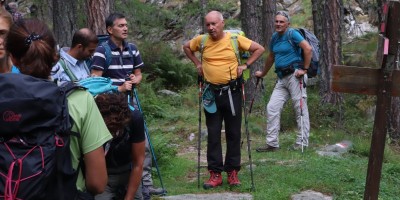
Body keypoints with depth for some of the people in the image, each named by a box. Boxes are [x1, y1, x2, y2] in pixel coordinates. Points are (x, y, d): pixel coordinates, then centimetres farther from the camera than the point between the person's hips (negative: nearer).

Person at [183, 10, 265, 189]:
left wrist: (245, 65, -5)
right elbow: (186, 47, 18)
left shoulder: (235, 39, -7)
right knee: (213, 133, 4)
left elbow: (259, 49, 1)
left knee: (233, 132, 5)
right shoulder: (202, 40, -1)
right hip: (211, 92, 2)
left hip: (232, 91, -1)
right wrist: (197, 63, 8)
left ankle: (232, 171, 16)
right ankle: (215, 173, 10)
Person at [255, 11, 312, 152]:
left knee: (300, 108, 0)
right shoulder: (275, 37, 15)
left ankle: (302, 143, 8)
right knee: (272, 108, 2)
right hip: (282, 78, 8)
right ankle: (272, 143, 7)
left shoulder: (292, 34, -7)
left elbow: (308, 48, -18)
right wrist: (263, 73, 34)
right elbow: (271, 57, 27)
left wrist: (305, 69, -17)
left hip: (294, 75, -8)